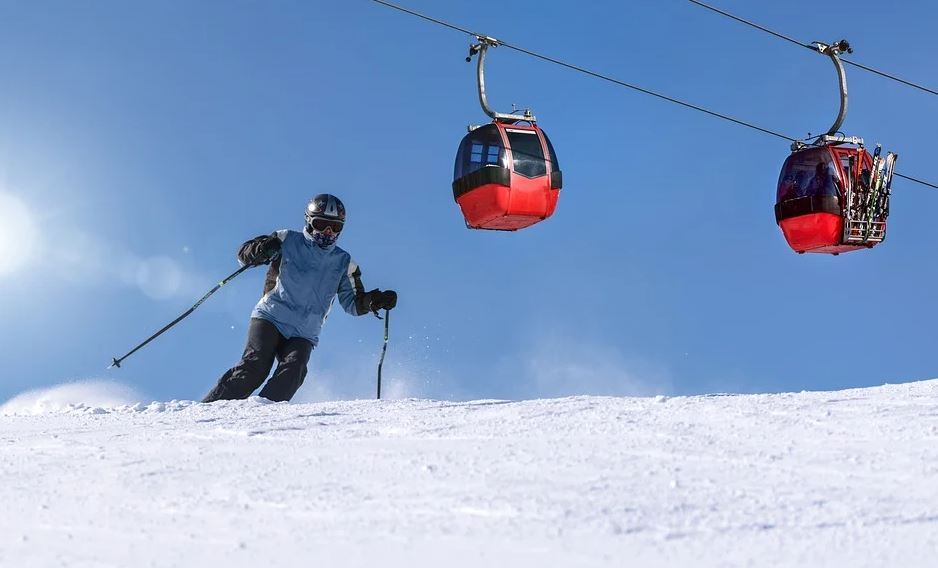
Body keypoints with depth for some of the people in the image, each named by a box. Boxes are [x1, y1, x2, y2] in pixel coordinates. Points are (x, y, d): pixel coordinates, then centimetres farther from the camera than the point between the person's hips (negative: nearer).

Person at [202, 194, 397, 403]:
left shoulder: (343, 263, 15)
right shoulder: (288, 241, 7)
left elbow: (354, 303, 16)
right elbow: (244, 253, 4)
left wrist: (374, 300, -5)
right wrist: (260, 251, -19)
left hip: (303, 335, 2)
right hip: (270, 319, -2)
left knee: (292, 373, -25)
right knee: (255, 367, -23)